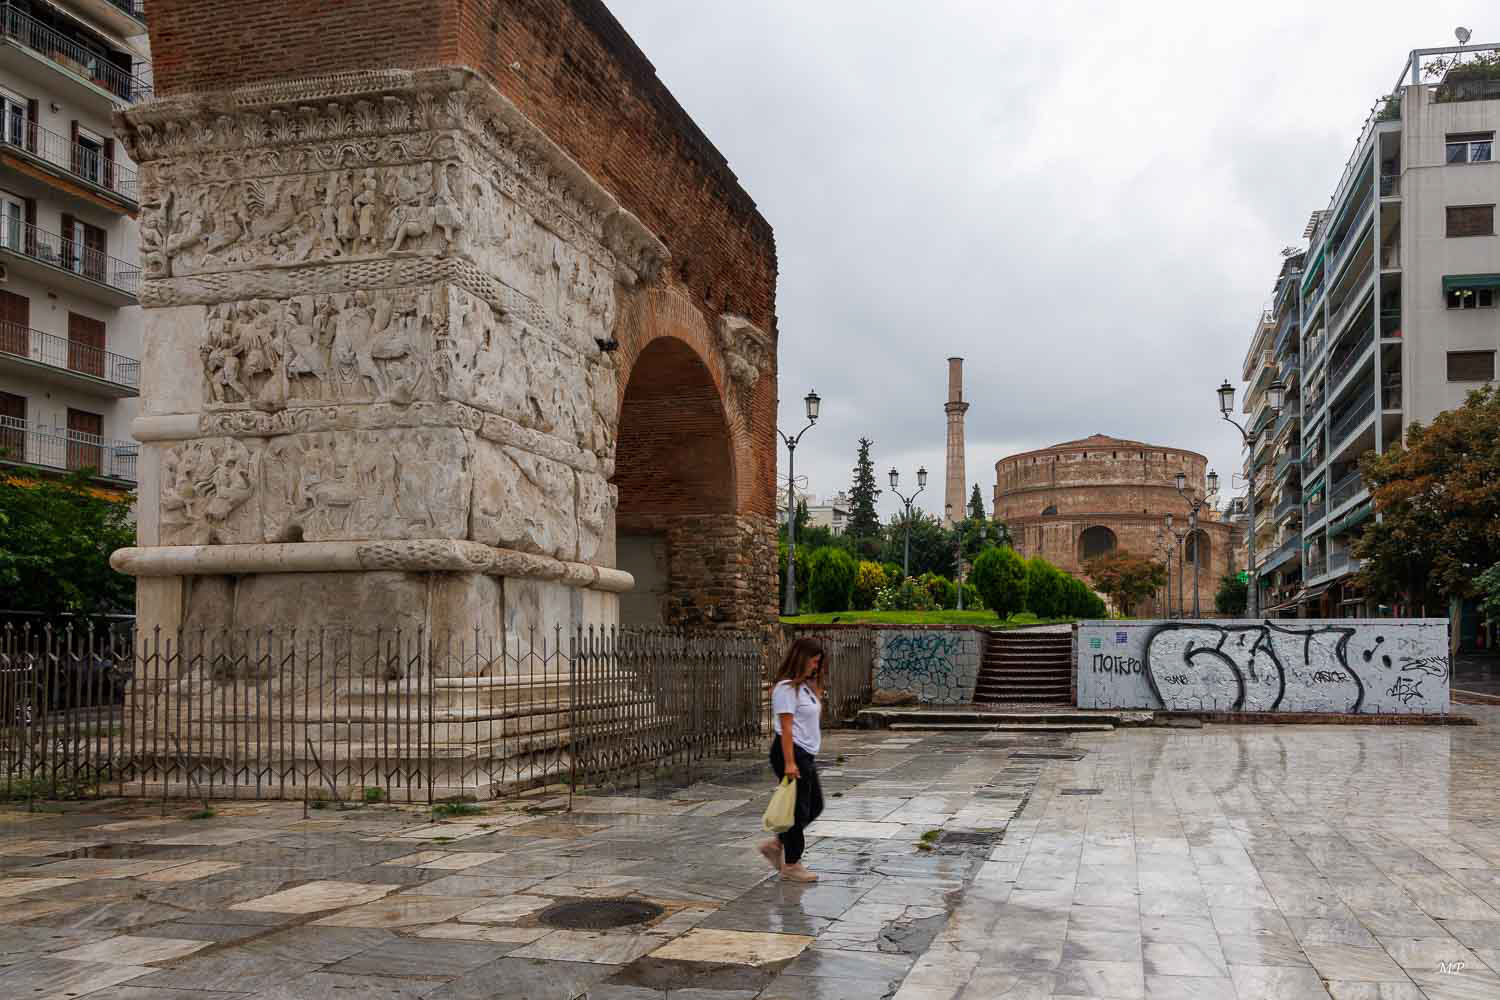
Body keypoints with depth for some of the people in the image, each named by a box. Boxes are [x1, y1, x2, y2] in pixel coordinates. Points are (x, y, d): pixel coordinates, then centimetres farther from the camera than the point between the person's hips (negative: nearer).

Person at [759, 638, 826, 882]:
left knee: (815, 805, 15)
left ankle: (777, 844, 24)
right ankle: (791, 864, 10)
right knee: (798, 808, -2)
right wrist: (789, 763, -23)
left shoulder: (805, 686, 15)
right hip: (791, 752, -10)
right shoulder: (787, 688, -15)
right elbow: (786, 727, -19)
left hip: (806, 754, 10)